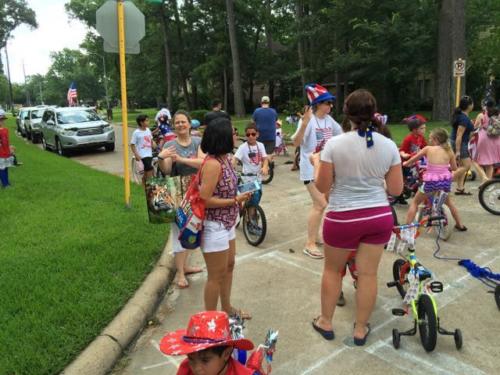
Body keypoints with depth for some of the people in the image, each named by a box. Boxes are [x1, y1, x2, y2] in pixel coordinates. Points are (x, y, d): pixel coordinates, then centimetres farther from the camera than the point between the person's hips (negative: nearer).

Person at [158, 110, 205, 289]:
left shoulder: (198, 142, -1)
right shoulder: (169, 145, -5)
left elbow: (202, 162, -17)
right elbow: (166, 171, -13)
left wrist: (181, 159, -28)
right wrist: (161, 158, -33)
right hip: (177, 193, -3)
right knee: (179, 231, -2)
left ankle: (185, 265, 32)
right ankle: (180, 273, 7)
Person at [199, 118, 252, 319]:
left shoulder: (225, 158, 2)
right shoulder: (213, 164, -24)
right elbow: (205, 200, -25)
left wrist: (239, 198, -2)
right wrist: (236, 200, -20)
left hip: (226, 223, 9)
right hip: (214, 226, -9)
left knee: (228, 267, 23)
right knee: (216, 275, 6)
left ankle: (227, 308, 43)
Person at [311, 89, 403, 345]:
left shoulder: (334, 144, -14)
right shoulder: (389, 146, -4)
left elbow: (321, 187, -9)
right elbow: (396, 190, 0)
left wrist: (319, 164, 9)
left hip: (343, 218, -2)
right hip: (379, 217, 3)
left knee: (332, 269, 18)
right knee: (368, 274, 13)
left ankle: (326, 322, 32)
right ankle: (360, 329, 27)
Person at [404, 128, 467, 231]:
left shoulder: (428, 149, -2)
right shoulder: (449, 151, 5)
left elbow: (413, 159, 10)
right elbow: (454, 168, 14)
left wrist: (406, 163, 30)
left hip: (431, 181, -4)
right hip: (446, 181, 4)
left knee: (415, 202, 14)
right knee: (448, 201, 32)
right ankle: (460, 225, 38)